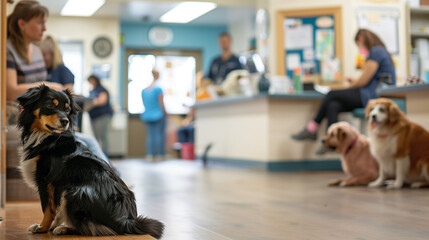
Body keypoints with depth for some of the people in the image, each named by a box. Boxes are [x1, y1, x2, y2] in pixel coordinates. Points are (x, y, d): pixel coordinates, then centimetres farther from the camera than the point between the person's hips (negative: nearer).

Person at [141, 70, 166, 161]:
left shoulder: (143, 90, 5)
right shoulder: (158, 89, -14)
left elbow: (144, 104, 12)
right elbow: (161, 104, -11)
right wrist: (164, 112, 3)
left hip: (146, 115, 6)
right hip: (158, 115, -6)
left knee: (150, 135, 8)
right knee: (160, 134, 2)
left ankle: (150, 154, 3)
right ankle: (160, 154, 3)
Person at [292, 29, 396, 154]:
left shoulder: (376, 52, -11)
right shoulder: (380, 51, 22)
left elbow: (364, 81, -11)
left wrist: (352, 85, 8)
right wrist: (354, 82, 15)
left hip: (373, 97, -9)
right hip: (374, 96, 9)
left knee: (332, 95, -6)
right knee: (333, 106, -5)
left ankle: (312, 129, 3)